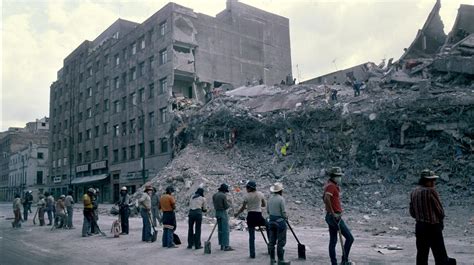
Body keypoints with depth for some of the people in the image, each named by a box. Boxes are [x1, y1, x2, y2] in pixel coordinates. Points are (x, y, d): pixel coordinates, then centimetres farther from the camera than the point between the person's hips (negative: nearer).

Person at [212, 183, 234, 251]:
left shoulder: (214, 195, 8)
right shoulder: (223, 196, -14)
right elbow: (226, 206, -13)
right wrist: (229, 203, 8)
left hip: (217, 212, 8)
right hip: (223, 213, -8)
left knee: (220, 230, 12)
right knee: (225, 230, -5)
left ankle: (222, 245, 15)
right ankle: (226, 246, -6)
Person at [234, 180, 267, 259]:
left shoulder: (247, 196, -5)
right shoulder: (260, 194, 2)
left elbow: (242, 208, 0)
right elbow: (264, 205, 13)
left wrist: (237, 214, 16)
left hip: (250, 216, -1)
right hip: (259, 215, 1)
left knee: (251, 236, 7)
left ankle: (252, 254, 9)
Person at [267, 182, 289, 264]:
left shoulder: (270, 198, 4)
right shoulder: (281, 199, -16)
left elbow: (267, 210, 10)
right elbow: (284, 212, -14)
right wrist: (285, 218, 4)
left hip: (271, 220, 7)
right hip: (280, 221, -7)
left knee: (272, 241, 13)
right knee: (281, 242, 2)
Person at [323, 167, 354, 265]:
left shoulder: (333, 185, 15)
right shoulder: (331, 186, -16)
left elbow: (325, 198, 26)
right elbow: (326, 199, -30)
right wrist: (333, 213, -23)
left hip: (330, 216, 10)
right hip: (335, 217, -10)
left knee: (333, 241, 11)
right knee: (350, 238, -2)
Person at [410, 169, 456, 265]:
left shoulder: (414, 192, 6)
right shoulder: (431, 191, -15)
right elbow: (440, 211, -8)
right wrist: (440, 220, 9)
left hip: (419, 226, 7)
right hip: (433, 228, -6)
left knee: (421, 254, 12)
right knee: (440, 254, 2)